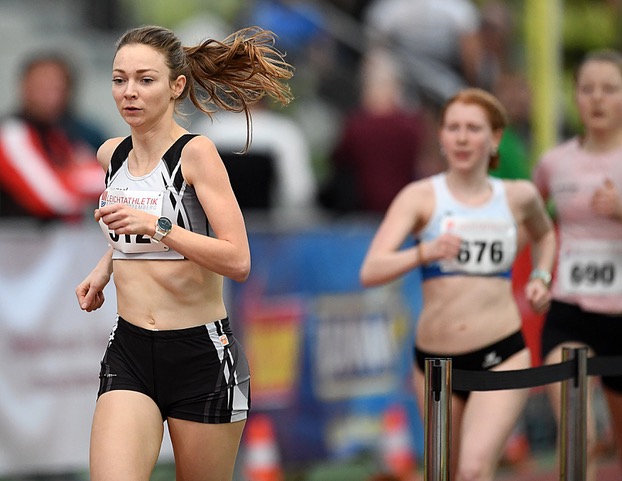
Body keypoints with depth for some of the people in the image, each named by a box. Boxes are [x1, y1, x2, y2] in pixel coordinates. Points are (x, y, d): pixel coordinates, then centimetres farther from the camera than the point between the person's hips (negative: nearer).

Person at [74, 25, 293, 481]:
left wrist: (156, 227, -26)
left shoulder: (197, 153, -10)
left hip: (201, 355, -4)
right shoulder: (111, 154, 9)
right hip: (129, 352, 4)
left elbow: (238, 262, -19)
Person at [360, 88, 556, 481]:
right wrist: (424, 252, -34)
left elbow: (545, 234, 31)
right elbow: (371, 271, -17)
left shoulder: (519, 196, 5)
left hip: (503, 358, -1)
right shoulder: (421, 197, -3)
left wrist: (541, 276, 12)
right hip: (436, 359, 1)